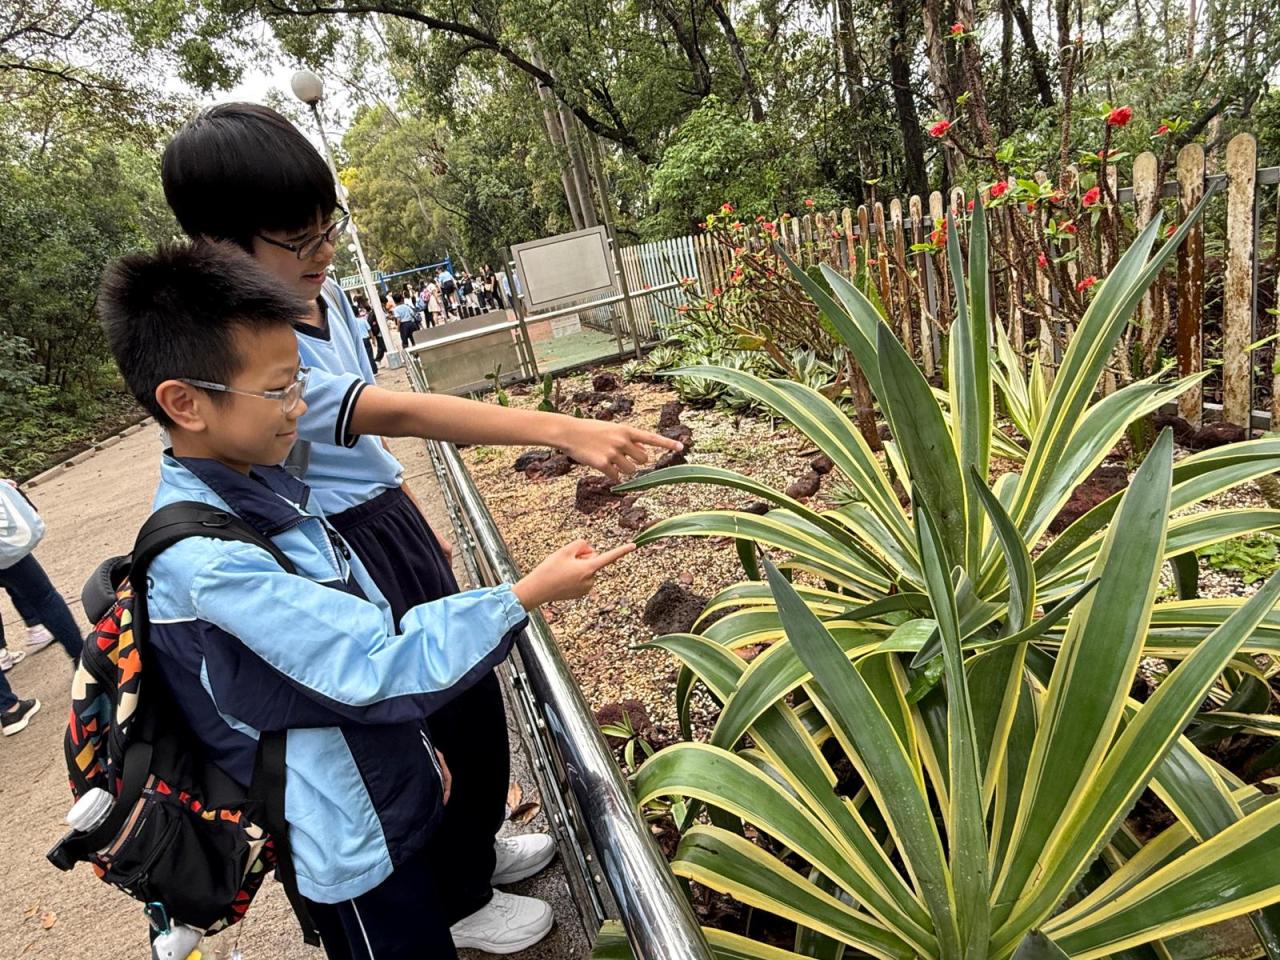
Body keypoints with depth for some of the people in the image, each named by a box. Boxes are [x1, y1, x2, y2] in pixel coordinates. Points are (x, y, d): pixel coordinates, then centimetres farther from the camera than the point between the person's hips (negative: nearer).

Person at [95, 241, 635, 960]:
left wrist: (417, 743, 12)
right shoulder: (207, 559, -30)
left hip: (391, 791, 7)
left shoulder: (260, 485, -2)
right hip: (353, 844, -7)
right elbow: (375, 664, -29)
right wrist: (527, 596, -23)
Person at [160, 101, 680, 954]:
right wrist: (565, 430, -44)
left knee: (471, 687, 20)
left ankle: (478, 842, 48)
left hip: (392, 524, 8)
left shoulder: (323, 298, 2)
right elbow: (401, 413, -37)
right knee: (417, 721, 9)